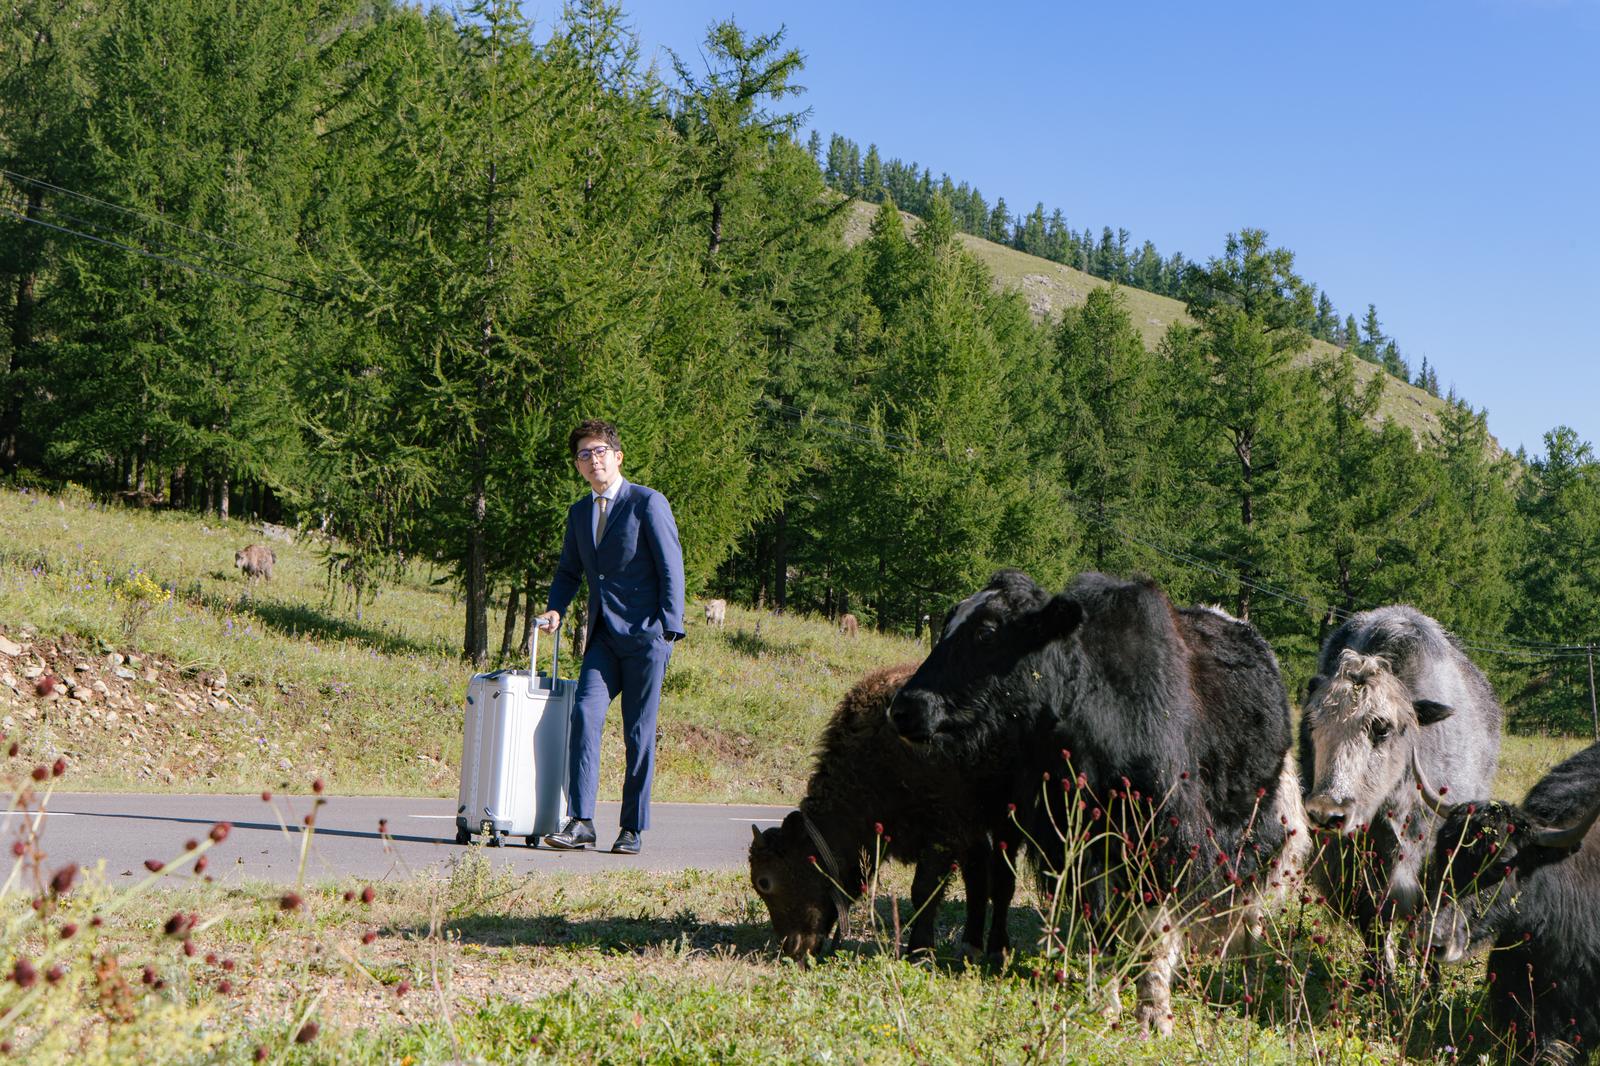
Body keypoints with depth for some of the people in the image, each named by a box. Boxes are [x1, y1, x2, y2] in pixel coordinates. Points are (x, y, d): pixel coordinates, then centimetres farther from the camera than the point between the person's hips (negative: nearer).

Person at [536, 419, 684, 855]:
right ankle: (579, 822, -12)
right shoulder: (579, 512, 15)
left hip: (645, 636, -5)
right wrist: (555, 609, 3)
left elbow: (671, 568, -6)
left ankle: (633, 829, 8)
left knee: (639, 733, -1)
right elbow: (568, 570, 23)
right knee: (585, 714, -13)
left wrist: (669, 631, -12)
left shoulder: (648, 503, -4)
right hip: (603, 636, 5)